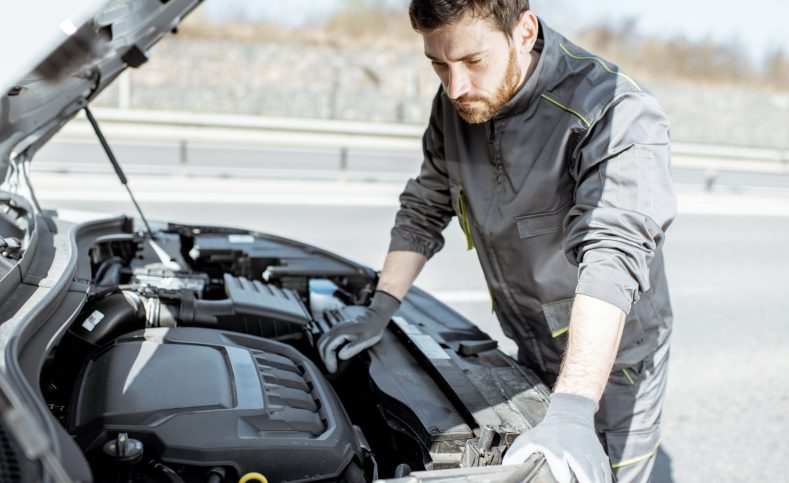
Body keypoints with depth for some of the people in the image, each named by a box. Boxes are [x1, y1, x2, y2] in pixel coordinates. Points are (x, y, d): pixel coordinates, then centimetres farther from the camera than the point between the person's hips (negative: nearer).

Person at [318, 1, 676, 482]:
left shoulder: (617, 116, -30)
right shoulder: (457, 105, -8)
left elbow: (612, 255, -41)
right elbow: (424, 209, 5)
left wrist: (572, 410, -51)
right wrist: (378, 313, -1)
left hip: (612, 359, -5)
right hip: (534, 352, 6)